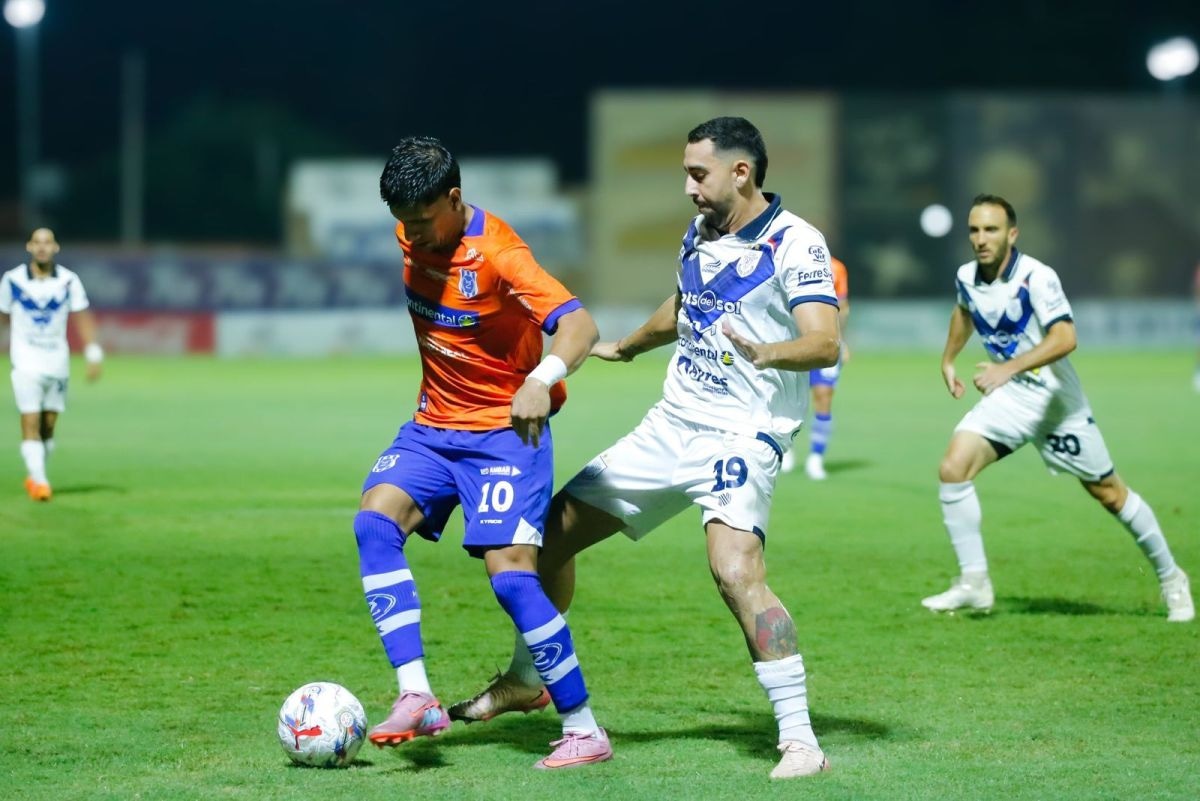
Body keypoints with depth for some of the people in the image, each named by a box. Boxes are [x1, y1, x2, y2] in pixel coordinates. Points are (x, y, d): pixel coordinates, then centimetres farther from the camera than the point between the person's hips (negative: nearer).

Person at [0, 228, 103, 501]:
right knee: (30, 423, -12)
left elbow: (82, 317, -1)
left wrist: (93, 355, -9)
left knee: (48, 425, 7)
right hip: (26, 363, -2)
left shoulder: (69, 281, -1)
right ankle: (38, 479, -14)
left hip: (58, 362, 2)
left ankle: (34, 475, 23)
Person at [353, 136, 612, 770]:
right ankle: (416, 698, -22)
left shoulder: (497, 255, -22)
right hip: (435, 425, 6)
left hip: (505, 431, -6)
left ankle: (584, 731, -5)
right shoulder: (411, 236, -1)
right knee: (374, 521, -18)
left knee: (510, 572, -17)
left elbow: (579, 325, -34)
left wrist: (542, 380, -54)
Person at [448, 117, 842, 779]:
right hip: (670, 425, 8)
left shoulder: (796, 245, -13)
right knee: (554, 527, 10)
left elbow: (825, 343, -25)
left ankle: (799, 740, -24)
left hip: (741, 435, -8)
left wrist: (767, 353, -44)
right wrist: (625, 348, 46)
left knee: (735, 570, -30)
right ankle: (524, 682, 33)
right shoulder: (697, 235, 10)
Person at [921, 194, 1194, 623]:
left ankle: (1171, 579, 25)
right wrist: (948, 360, 22)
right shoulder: (967, 277, -2)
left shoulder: (1037, 277, -23)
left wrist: (1008, 368, -43)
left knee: (1109, 492, 5)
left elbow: (1064, 338, -36)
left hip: (1056, 401, -5)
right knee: (953, 468, -16)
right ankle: (974, 584, -8)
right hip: (1007, 399, 5)